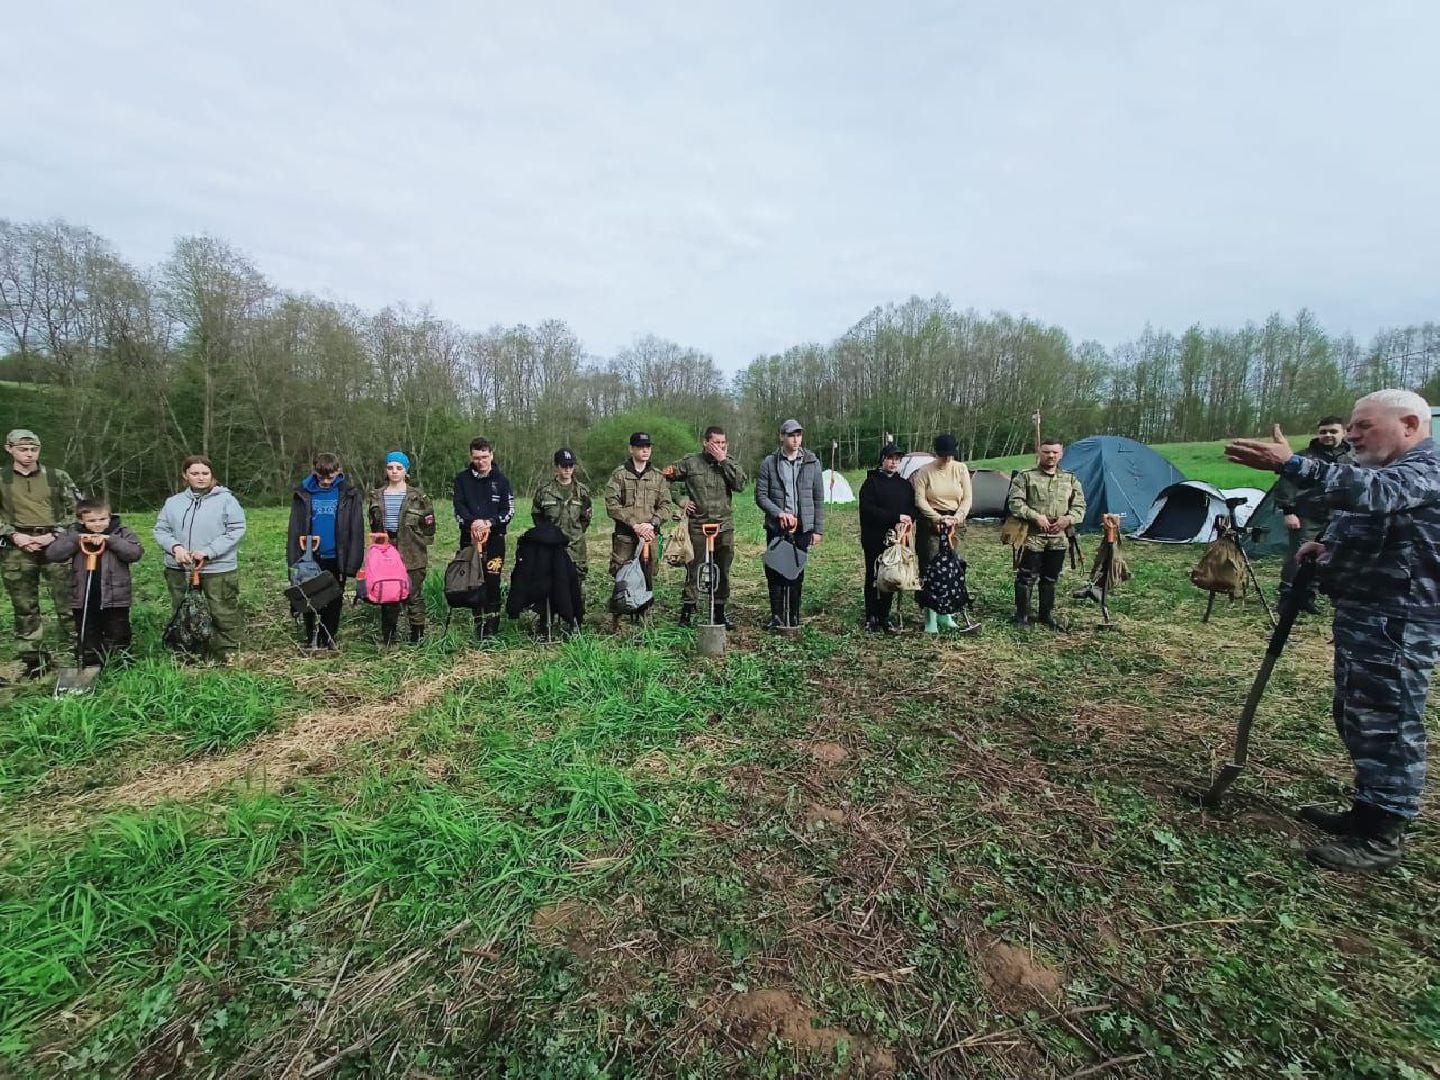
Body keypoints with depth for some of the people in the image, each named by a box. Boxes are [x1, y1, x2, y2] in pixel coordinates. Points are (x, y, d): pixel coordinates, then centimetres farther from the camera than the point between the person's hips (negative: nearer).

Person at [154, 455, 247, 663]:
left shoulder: (226, 499, -3)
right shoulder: (173, 502, 10)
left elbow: (237, 530, -9)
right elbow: (161, 530, 12)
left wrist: (208, 551, -15)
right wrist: (175, 547, -9)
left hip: (219, 569, -4)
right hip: (179, 569, 4)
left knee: (223, 614, -1)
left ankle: (226, 655, 10)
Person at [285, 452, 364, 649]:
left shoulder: (348, 494, -3)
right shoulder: (303, 493, 0)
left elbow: (356, 530, -5)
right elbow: (295, 529, 1)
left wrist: (352, 562, -10)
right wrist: (294, 561, -6)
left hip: (336, 559, -1)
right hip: (311, 559, 1)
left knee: (334, 603, 10)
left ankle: (328, 639, 24)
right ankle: (311, 640, 24)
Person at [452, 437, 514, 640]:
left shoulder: (501, 480, 6)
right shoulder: (462, 479, 9)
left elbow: (509, 510, 1)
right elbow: (458, 506, 0)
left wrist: (490, 522, -16)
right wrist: (472, 522, -19)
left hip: (494, 538, -1)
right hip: (469, 537, 1)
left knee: (492, 582, -4)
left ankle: (492, 627, 2)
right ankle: (479, 623, 12)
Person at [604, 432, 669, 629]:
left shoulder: (659, 476, 12)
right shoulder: (619, 474, 3)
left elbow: (665, 504, 8)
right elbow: (612, 504, -5)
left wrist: (651, 524, -10)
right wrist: (634, 524, -12)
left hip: (650, 534, 3)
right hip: (624, 535, -3)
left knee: (648, 577, 5)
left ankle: (642, 615, 17)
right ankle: (615, 616, 6)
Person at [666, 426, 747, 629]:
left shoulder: (729, 462, 7)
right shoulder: (690, 462, 2)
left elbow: (740, 484, -10)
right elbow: (668, 478, 10)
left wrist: (723, 461, -12)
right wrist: (680, 499, -1)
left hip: (724, 526, 3)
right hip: (697, 526, -2)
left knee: (722, 572, 9)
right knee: (694, 570, -1)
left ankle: (720, 612, 20)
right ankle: (687, 611, 8)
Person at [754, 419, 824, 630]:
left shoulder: (812, 463, 6)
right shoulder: (769, 463, 2)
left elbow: (818, 499, 7)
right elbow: (761, 495, 0)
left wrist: (818, 529, 3)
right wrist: (780, 513, -14)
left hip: (803, 527, 1)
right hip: (776, 527, -1)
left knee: (797, 573, 5)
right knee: (775, 572, 0)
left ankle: (794, 617, 15)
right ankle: (777, 617, 10)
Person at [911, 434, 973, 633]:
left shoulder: (961, 469, 3)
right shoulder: (924, 471, -5)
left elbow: (967, 498, 3)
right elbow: (920, 500, -9)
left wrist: (956, 518, -11)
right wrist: (938, 518, -17)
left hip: (954, 524, 3)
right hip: (930, 524, -3)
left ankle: (945, 614, 17)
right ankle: (930, 619, 1)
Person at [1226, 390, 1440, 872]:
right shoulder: (1389, 468, 19)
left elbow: (1374, 492, -36)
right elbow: (1354, 520, 29)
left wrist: (1292, 465, -46)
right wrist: (1326, 543, 7)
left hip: (1396, 621, -11)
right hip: (1362, 614, 11)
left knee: (1386, 724, -4)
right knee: (1355, 717, 17)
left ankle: (1383, 836, 6)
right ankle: (1368, 811, 30)